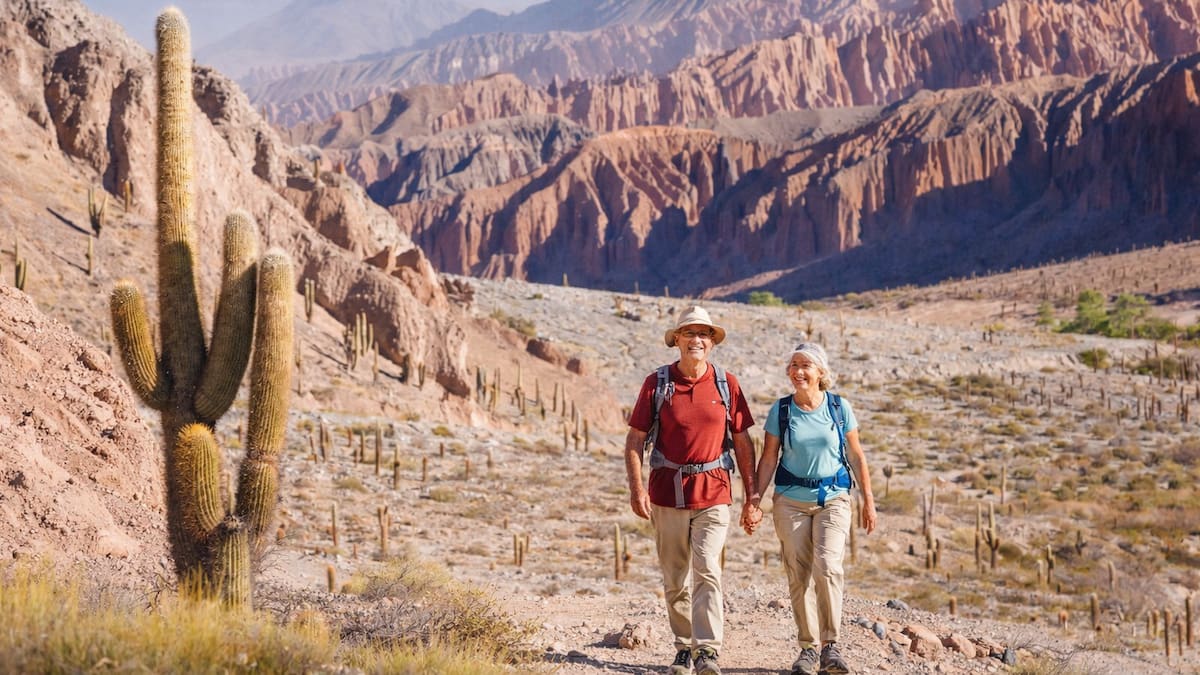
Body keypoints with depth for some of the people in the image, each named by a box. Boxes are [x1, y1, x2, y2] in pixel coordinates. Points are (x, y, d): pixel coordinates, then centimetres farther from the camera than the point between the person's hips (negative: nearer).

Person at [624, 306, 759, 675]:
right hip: (667, 492, 1)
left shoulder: (726, 384, 3)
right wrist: (636, 487, -9)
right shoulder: (656, 383, 1)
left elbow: (742, 441, 8)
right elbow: (635, 439, 2)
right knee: (674, 579, 8)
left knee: (706, 570, -15)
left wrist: (752, 495, 5)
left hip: (713, 494, -1)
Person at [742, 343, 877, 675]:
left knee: (827, 566, -19)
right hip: (790, 501, 1)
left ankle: (830, 644, -10)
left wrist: (868, 499, 3)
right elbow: (768, 458, 2)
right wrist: (755, 498, -6)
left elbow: (856, 455, 5)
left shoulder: (839, 407, -1)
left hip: (833, 499, -1)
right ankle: (808, 648, 11)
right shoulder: (781, 410, 0)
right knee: (798, 575, 0)